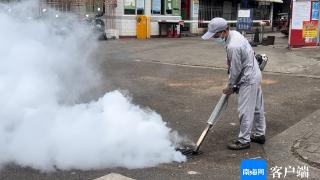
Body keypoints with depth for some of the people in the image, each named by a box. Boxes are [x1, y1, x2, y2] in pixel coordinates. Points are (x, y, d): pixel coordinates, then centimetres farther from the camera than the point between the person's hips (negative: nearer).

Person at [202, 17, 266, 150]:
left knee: (245, 111, -2)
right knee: (257, 107, 19)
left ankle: (243, 141, 9)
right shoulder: (234, 34, 1)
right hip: (254, 74, 10)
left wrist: (230, 87, -5)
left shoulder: (233, 46, -29)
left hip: (248, 79, -10)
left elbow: (235, 70, -19)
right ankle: (259, 134, 32)